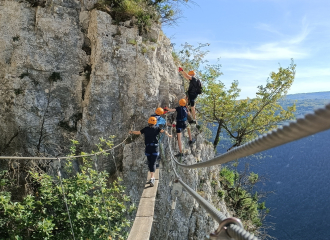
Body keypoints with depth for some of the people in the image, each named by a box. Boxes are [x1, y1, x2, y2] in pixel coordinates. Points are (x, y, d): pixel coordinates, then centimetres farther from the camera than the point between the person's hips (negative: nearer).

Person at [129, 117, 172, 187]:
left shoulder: (145, 129, 7)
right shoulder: (156, 128, 5)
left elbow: (138, 132, 7)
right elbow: (163, 131, -7)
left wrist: (131, 132, 23)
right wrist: (168, 135, 9)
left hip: (148, 147, 2)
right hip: (155, 147, -1)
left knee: (150, 162, 15)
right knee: (153, 163, -4)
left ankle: (152, 177, 20)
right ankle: (152, 178, -17)